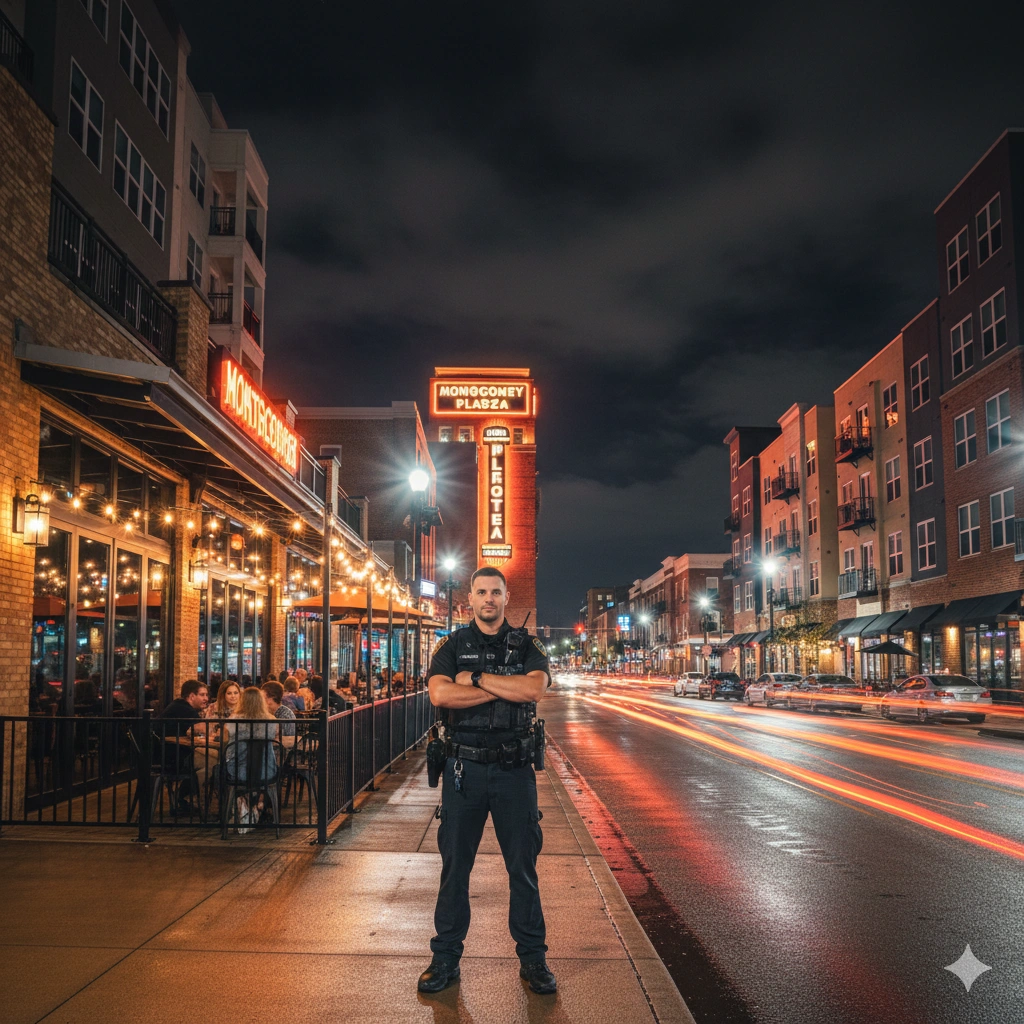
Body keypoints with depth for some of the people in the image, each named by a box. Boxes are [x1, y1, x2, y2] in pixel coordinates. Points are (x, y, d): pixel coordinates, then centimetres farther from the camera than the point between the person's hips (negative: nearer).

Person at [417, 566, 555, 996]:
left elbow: (534, 688, -16)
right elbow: (440, 694, -15)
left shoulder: (527, 645, 4)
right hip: (464, 769, 0)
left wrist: (475, 678, -15)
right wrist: (505, 688, -16)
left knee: (524, 867, 8)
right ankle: (445, 959, 21)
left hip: (514, 770, 0)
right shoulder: (452, 645, 3)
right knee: (454, 866, 8)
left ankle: (532, 959, 21)